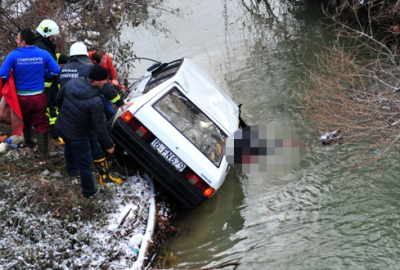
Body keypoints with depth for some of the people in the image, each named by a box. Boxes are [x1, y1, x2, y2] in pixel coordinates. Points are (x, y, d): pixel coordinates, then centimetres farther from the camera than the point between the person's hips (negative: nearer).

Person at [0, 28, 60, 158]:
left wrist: (14, 78, 5)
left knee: (25, 121, 25)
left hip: (21, 97, 0)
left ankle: (29, 144, 43)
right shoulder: (43, 54, -10)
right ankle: (43, 151, 11)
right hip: (38, 96, 0)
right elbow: (56, 71, -6)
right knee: (41, 124, 10)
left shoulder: (13, 55, -15)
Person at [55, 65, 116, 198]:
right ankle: (89, 192, 32)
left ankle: (71, 168, 63)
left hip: (60, 127, 7)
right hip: (77, 136, -7)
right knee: (85, 164, 14)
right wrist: (109, 145, -10)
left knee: (70, 146, 38)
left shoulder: (72, 82, -16)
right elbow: (99, 128, -25)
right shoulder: (96, 102, -34)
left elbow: (58, 98, 2)